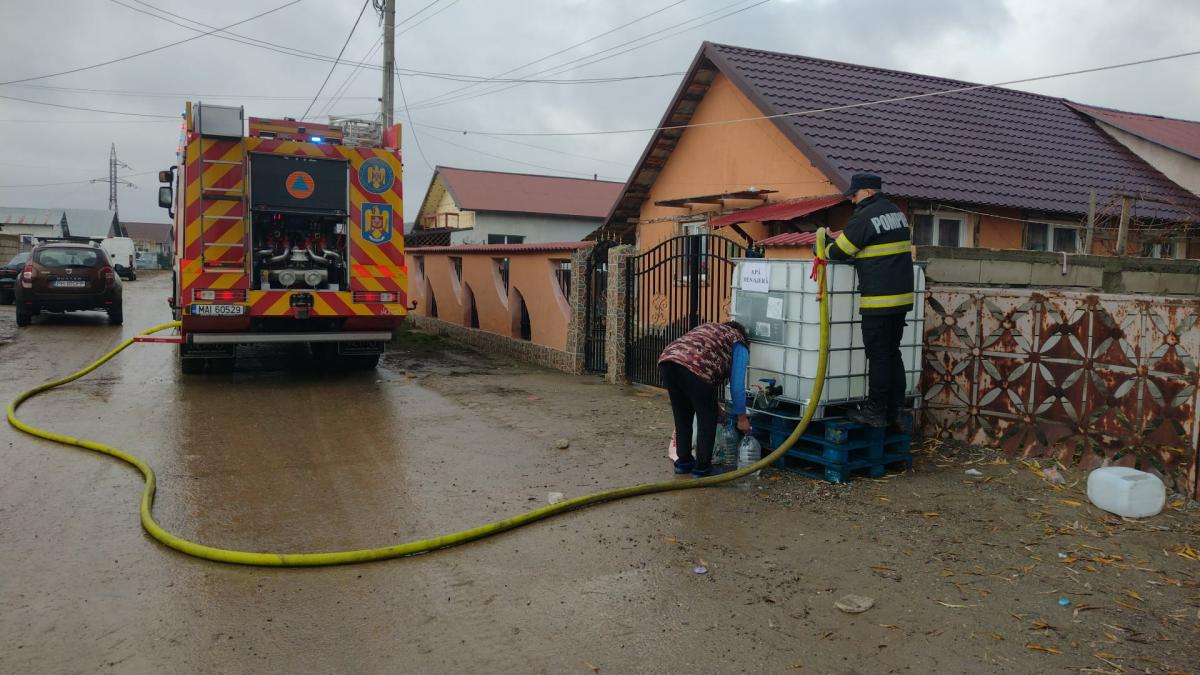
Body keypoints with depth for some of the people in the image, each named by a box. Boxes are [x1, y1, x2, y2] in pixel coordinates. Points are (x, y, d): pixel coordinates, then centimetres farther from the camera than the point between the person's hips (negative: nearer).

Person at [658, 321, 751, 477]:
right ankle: (702, 468, 18)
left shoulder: (709, 329, 41)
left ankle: (683, 462, 33)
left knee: (682, 416, 24)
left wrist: (714, 404, 53)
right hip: (694, 367, -7)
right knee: (707, 419, 13)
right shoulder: (739, 343, 23)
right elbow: (737, 386, 16)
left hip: (667, 360, 7)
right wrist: (742, 418, 27)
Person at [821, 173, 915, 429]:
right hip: (902, 295, 8)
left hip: (879, 299, -8)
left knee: (878, 356, -2)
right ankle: (894, 411, 17)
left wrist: (826, 251, 14)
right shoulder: (897, 213, 16)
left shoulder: (865, 217, -11)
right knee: (893, 354, 13)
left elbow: (838, 251, -7)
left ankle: (876, 412, 4)